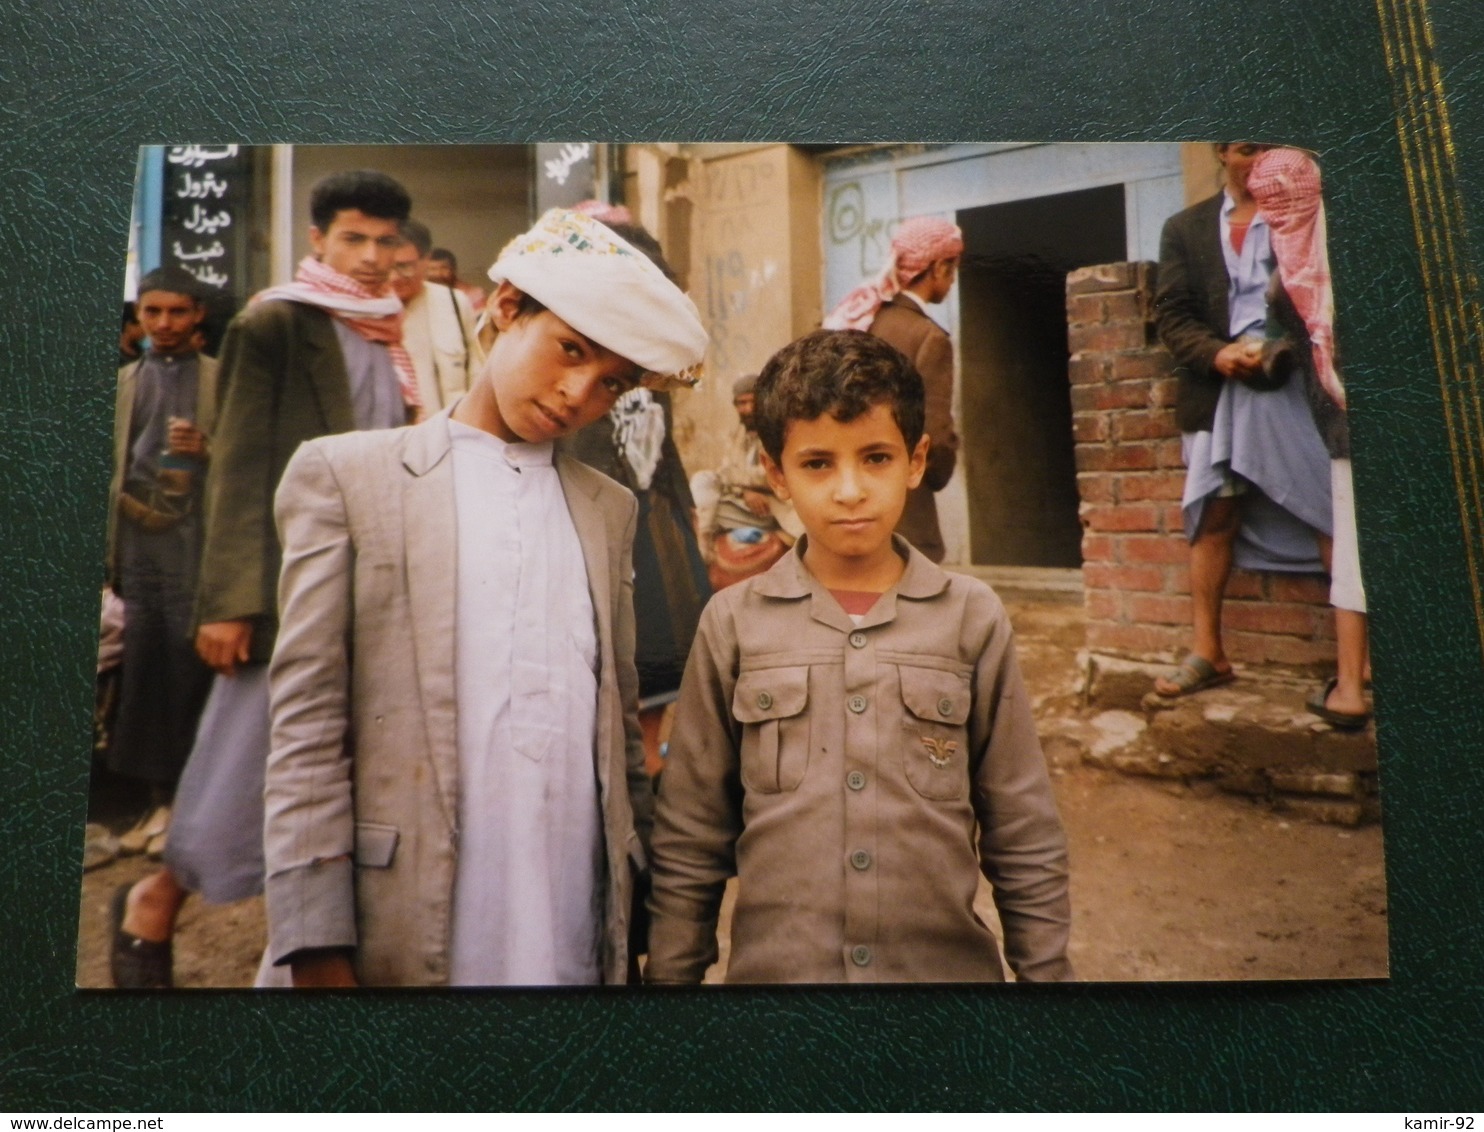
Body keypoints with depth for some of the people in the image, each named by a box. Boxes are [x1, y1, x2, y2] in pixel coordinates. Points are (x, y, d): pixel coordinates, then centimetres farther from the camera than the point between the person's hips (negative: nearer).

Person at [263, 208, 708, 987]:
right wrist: (316, 944, -9)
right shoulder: (343, 475, -2)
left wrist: (645, 890, 10)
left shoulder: (610, 510, 10)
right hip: (408, 934, -3)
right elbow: (306, 725, -6)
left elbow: (620, 718, 11)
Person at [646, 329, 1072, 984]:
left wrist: (1045, 970, 1)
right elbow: (689, 842, 0)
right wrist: (671, 972, 2)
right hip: (772, 965, 0)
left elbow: (1024, 839, 0)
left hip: (950, 964, 1)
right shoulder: (733, 623, -6)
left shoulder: (973, 617, -5)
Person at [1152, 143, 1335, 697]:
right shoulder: (1185, 228, 14)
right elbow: (1172, 314, 6)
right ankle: (1207, 652, 9)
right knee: (1213, 516, 1)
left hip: (1297, 380, -1)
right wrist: (1218, 354, -12)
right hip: (1219, 385, 1)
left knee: (1332, 512, -4)